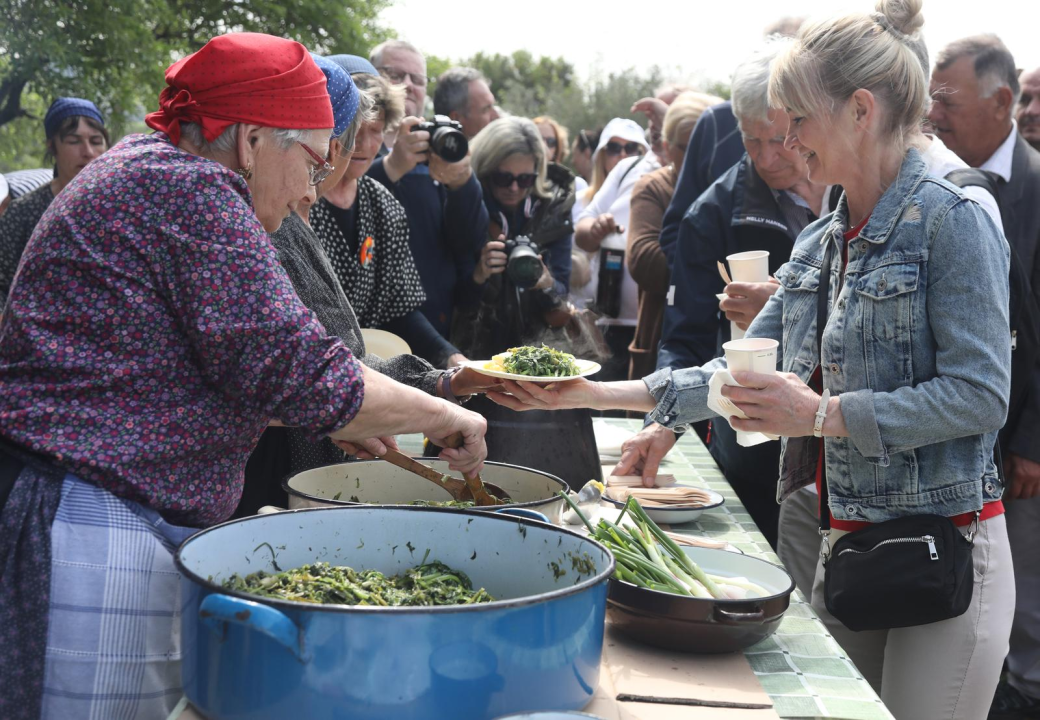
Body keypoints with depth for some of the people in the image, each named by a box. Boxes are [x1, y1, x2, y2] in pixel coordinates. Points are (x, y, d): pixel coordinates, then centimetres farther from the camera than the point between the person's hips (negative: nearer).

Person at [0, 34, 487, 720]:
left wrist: (335, 416, 20)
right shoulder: (191, 191, -15)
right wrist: (442, 414, -4)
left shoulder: (142, 165, 17)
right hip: (97, 529, -10)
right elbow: (296, 369, -18)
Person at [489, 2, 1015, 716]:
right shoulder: (821, 243, 11)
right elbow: (741, 376, 12)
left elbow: (980, 396, -18)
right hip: (840, 544, 7)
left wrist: (822, 414, -22)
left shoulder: (953, 221, -12)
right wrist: (591, 393, 6)